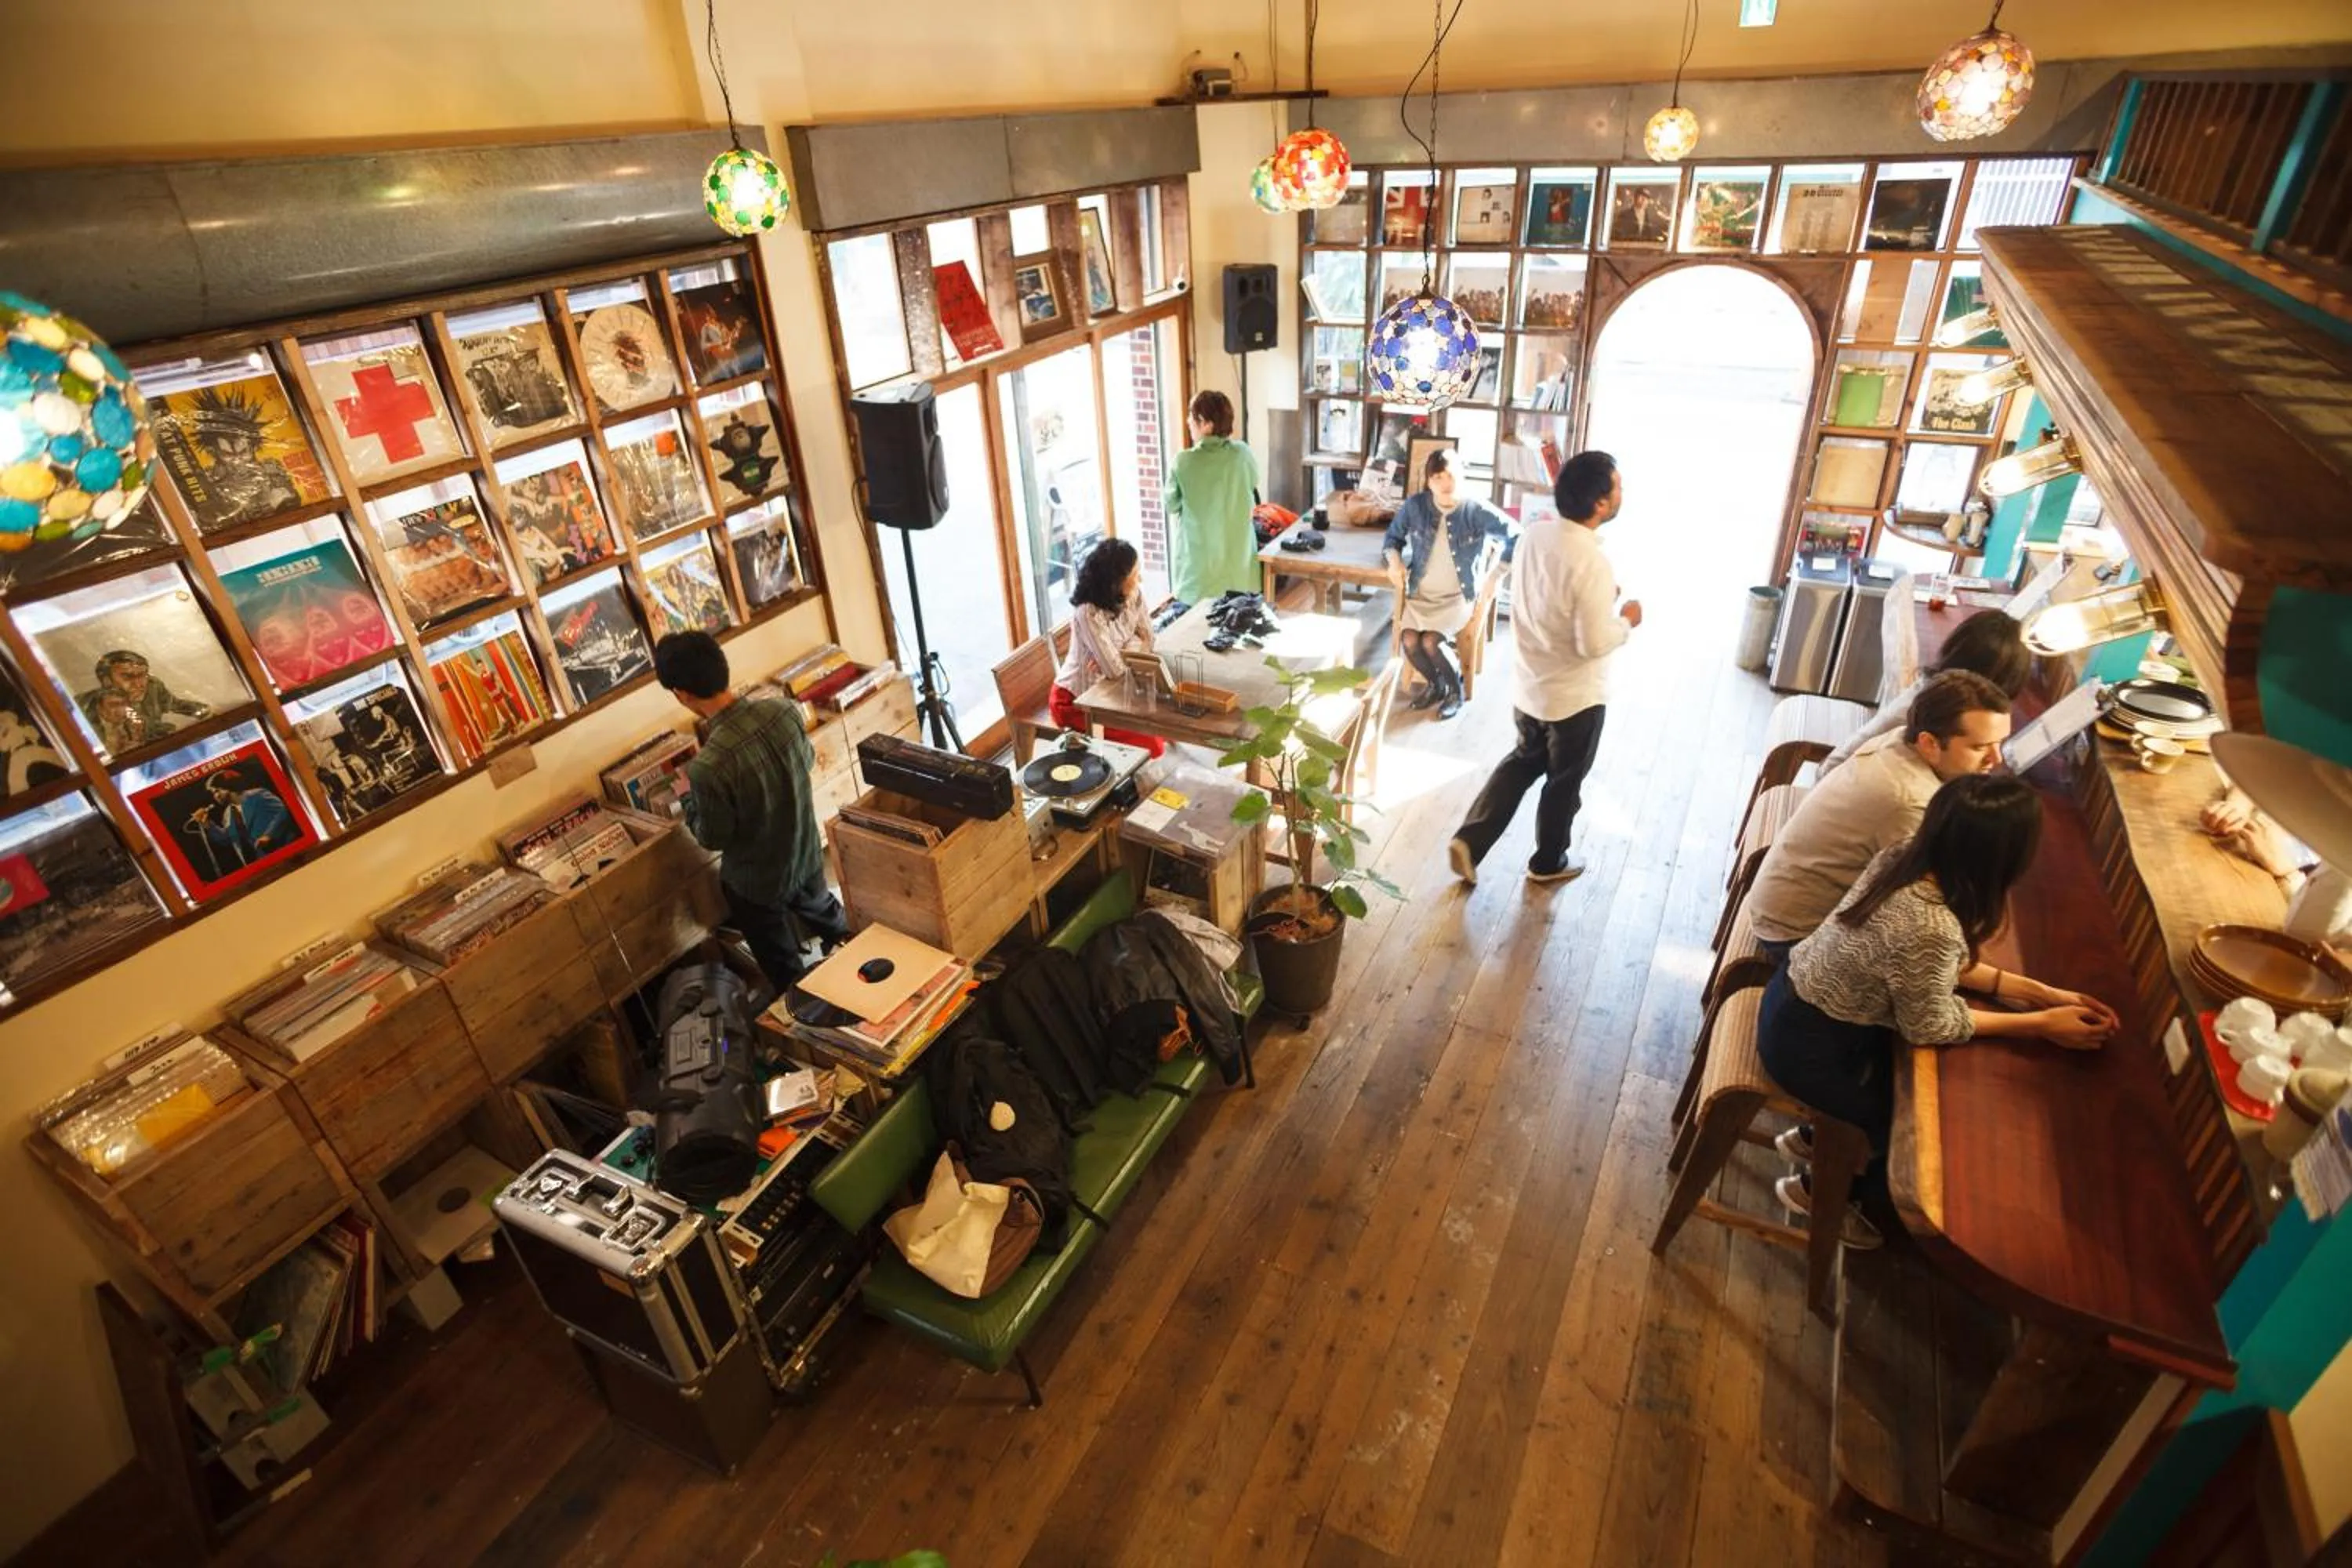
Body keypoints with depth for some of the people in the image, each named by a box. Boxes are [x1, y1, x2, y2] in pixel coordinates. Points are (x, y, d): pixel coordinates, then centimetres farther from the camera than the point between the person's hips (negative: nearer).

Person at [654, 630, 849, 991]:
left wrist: (687, 795, -2)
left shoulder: (708, 767, -38)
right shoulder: (783, 711, -21)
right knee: (827, 916, 37)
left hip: (757, 882, -6)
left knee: (786, 971, 23)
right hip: (806, 854, 6)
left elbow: (713, 838, -20)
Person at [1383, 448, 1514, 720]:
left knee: (1430, 641, -25)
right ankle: (1435, 684, 12)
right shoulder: (1414, 506, -6)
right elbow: (1393, 536, 10)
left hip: (1459, 597, -3)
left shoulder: (1476, 510, -13)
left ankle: (1455, 688, 6)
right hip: (1421, 594, 3)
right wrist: (1394, 560, -9)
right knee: (1410, 641, -21)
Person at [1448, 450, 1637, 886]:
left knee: (1523, 761, 25)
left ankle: (1470, 839, 19)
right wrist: (1626, 621, -7)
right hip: (1573, 696, -6)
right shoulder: (1592, 563, -28)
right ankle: (1548, 863, 35)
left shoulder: (1533, 534, -5)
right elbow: (1594, 644, -26)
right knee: (1564, 782, 15)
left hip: (1527, 685, 7)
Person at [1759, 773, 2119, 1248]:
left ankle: (1812, 1135, 43)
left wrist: (2036, 991, 2)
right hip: (1810, 1046, -7)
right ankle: (1814, 1189, 34)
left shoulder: (1906, 855, -12)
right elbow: (1929, 1028, -16)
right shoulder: (1930, 928, -36)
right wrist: (2041, 1024, -7)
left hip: (1798, 995, 7)